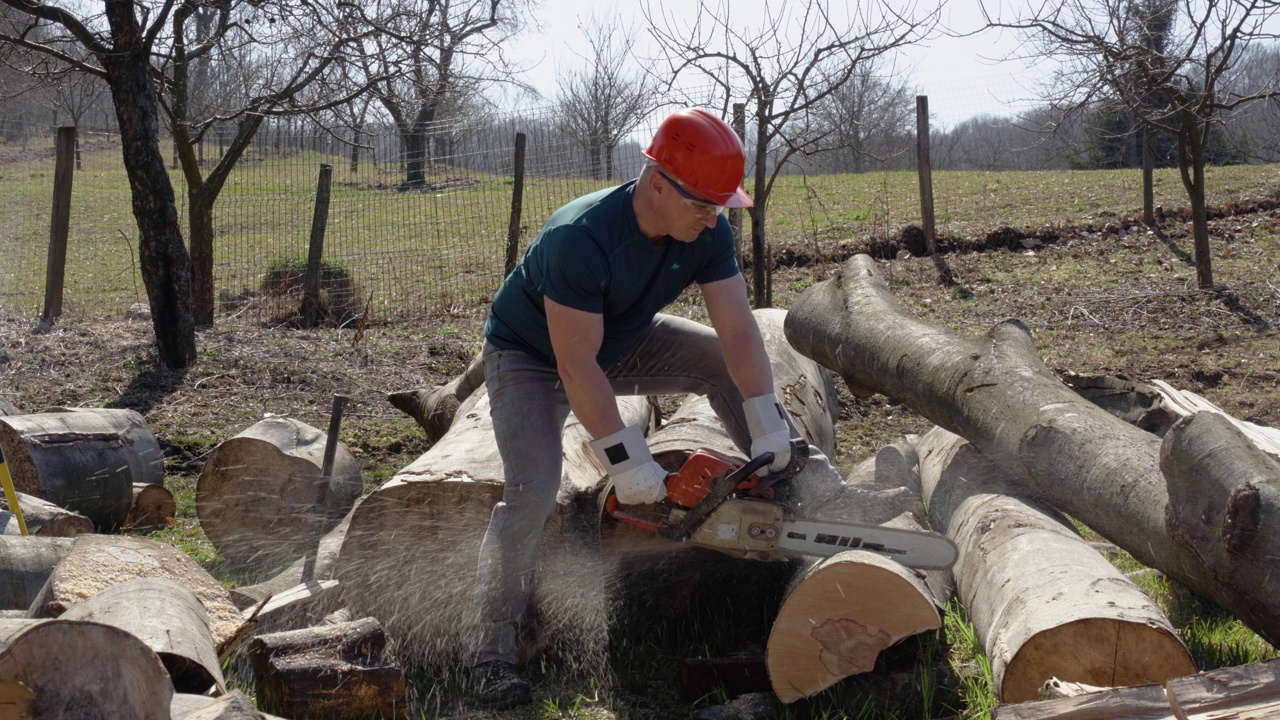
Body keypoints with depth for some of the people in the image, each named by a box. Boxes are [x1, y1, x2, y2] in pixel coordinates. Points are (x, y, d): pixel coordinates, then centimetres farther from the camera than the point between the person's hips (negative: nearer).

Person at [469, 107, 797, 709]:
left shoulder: (707, 233, -19)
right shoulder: (581, 239, -39)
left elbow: (739, 332, -21)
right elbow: (576, 367, -36)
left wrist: (769, 427, -30)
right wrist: (624, 460, -34)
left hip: (623, 342, 7)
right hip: (531, 358, -6)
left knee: (727, 362, -5)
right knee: (531, 493, -23)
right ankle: (491, 647, -14)